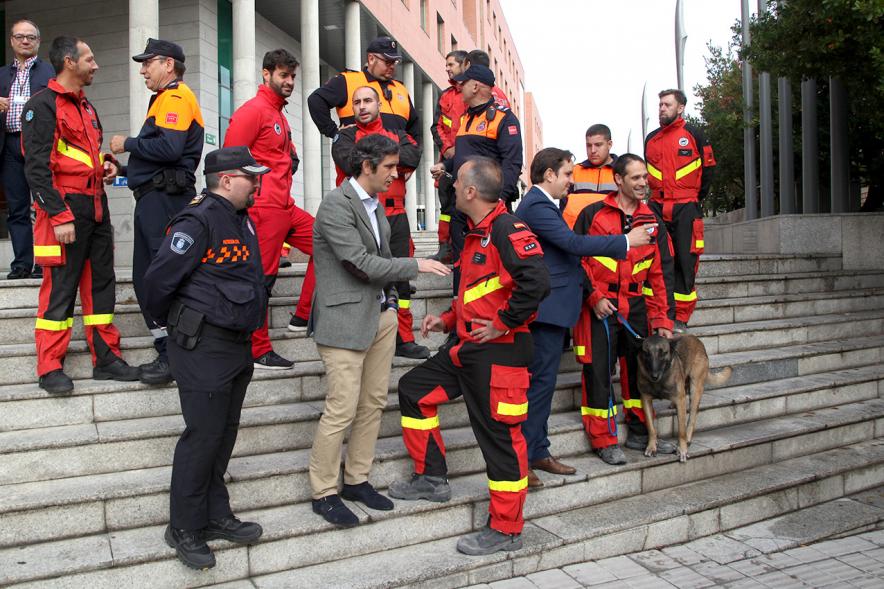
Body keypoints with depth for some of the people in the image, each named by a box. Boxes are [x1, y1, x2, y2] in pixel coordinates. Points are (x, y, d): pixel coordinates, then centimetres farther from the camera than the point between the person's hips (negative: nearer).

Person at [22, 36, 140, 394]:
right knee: (59, 288, -4)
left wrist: (108, 163, 9)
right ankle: (50, 369, 5)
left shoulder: (85, 106, 19)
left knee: (101, 283, 10)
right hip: (65, 209, -8)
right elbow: (37, 167, -14)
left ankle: (106, 359, 18)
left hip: (96, 207, 9)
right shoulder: (43, 105, -7)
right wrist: (59, 217, -20)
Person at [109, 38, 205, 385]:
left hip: (164, 199, -11)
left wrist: (128, 144, -8)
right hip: (155, 199, 11)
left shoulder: (176, 96, -6)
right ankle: (167, 354, 16)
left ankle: (175, 358, -6)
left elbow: (168, 148, -21)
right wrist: (126, 170, 14)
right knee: (145, 278, 10)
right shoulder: (166, 98, 26)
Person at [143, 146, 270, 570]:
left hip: (238, 345, 9)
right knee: (203, 436, -1)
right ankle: (184, 529, 16)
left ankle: (215, 516, 30)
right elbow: (157, 280, -17)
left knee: (224, 435, 16)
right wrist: (172, 324, -2)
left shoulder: (241, 219, 12)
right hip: (203, 347, -9)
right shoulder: (199, 221, -16)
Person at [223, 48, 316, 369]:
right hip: (264, 209, -9)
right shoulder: (253, 111, -8)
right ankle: (258, 351, 4)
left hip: (285, 207, 10)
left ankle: (303, 317, 14)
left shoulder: (280, 115, 20)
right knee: (262, 277, -5)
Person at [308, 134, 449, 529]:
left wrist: (391, 301, 11)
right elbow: (361, 263, -18)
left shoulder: (374, 204, 14)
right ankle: (324, 493, 11)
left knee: (373, 403, 12)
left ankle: (357, 480, 25)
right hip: (346, 319, -9)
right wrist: (416, 265, -12)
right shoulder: (336, 205, -13)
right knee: (341, 410, -5)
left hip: (381, 314, 9)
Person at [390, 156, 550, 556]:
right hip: (468, 348, 11)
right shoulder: (477, 234, 15)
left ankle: (506, 530, 14)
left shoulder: (506, 229, -17)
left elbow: (536, 280, -30)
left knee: (500, 436, -1)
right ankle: (431, 479, 25)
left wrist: (503, 324, -22)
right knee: (413, 388, 14)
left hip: (498, 352, -11)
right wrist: (448, 320, 15)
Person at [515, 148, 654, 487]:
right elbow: (573, 243, -23)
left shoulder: (541, 203, 16)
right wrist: (626, 241, -17)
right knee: (540, 382, -7)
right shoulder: (537, 206, -16)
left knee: (543, 381, 14)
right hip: (547, 307, -11)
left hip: (551, 307, 11)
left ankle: (538, 452, 23)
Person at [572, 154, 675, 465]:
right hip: (600, 306, -5)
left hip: (636, 305, 5)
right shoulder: (593, 215, -1)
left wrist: (661, 320, 6)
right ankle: (603, 440, 10)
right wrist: (594, 296, -13)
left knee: (640, 367, 12)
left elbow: (657, 274, 11)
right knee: (598, 371, -3)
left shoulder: (652, 221, 11)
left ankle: (639, 433, 28)